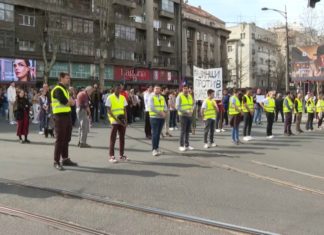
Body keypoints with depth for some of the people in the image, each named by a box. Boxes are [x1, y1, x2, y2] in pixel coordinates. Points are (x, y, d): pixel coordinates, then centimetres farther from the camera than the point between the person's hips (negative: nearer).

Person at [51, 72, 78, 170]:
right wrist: (70, 101, -3)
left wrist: (69, 101, -8)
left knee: (66, 139, 14)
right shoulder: (57, 89, -11)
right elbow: (64, 101, -24)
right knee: (60, 139, -7)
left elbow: (72, 102, 14)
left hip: (67, 115, 9)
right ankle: (56, 162, -2)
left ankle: (65, 159, 24)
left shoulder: (65, 89, 19)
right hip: (60, 116, -9)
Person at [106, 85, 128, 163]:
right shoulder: (110, 98, -5)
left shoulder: (123, 97, 10)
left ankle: (121, 155, 17)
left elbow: (125, 110, 11)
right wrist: (116, 119, -18)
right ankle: (111, 156, -1)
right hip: (114, 121, -5)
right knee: (113, 139, -4)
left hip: (122, 121, 5)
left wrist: (125, 120, -1)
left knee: (122, 138, 8)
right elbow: (108, 110, -8)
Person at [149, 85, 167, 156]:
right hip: (154, 117, -6)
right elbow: (151, 107, -14)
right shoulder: (151, 97, -3)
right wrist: (160, 112, -17)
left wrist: (164, 112, -10)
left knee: (158, 134, 9)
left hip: (162, 117, 6)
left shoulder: (162, 98, 16)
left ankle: (157, 148, 16)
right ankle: (154, 149, -7)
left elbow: (165, 107, 11)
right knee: (155, 133, -9)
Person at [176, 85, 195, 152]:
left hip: (189, 115, 6)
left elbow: (192, 104, 20)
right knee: (183, 131, -5)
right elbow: (177, 107, -12)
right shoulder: (179, 96, -6)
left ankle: (187, 145, 15)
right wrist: (185, 111, -20)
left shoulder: (190, 96, 13)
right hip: (183, 115, -6)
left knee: (187, 131, 9)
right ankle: (181, 146, 0)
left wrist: (191, 110, -1)